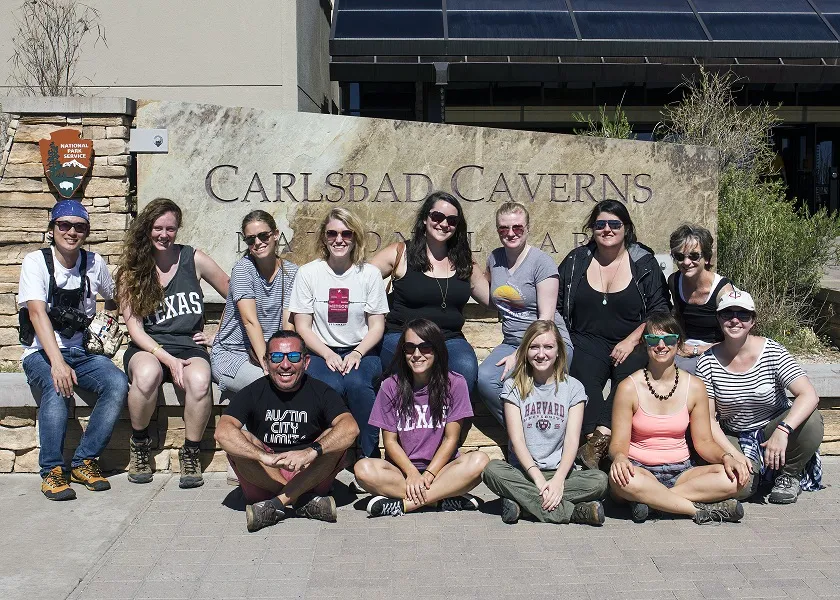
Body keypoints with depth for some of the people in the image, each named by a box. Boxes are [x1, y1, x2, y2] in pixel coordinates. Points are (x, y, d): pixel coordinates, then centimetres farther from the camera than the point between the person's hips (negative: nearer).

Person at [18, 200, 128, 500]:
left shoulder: (94, 263, 6)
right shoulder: (36, 262, -6)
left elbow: (112, 298, 26)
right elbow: (37, 313, -20)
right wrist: (57, 362, -33)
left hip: (83, 351, 4)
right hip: (41, 352, -3)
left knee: (117, 384, -25)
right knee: (57, 389, -35)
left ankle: (84, 462, -13)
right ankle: (52, 470, -19)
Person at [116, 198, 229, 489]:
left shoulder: (193, 259, 5)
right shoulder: (131, 271, 4)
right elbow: (135, 328, -3)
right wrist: (169, 359, -16)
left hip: (190, 347, 0)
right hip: (147, 348, 0)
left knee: (199, 381, -36)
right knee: (147, 374, -37)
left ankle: (191, 452, -12)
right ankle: (139, 442, -9)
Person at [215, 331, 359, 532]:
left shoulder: (321, 392, -5)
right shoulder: (252, 393, -5)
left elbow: (351, 428, -24)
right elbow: (223, 432, -24)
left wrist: (312, 451, -41)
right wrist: (265, 457, -38)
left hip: (309, 476, 0)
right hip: (263, 482, 0)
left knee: (337, 438, -23)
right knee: (238, 441, -24)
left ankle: (278, 503, -21)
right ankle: (305, 501, -21)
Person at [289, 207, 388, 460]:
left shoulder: (370, 274, 3)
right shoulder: (308, 273, 2)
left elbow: (377, 325, 4)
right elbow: (303, 327, 2)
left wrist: (357, 354, -13)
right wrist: (328, 355, -13)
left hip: (361, 352, 0)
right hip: (321, 353, 0)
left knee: (357, 383, -34)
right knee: (331, 386, -35)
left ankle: (370, 457, -20)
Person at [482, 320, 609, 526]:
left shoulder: (573, 387, 6)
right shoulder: (513, 386, 5)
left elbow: (572, 439, -3)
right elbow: (517, 439, -5)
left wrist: (558, 480, -20)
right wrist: (539, 479, -19)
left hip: (560, 473, 0)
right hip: (524, 473, 0)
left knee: (600, 480, -27)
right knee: (492, 470, -32)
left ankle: (523, 501, -25)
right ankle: (573, 512, -31)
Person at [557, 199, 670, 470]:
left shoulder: (644, 263, 7)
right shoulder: (576, 261, 11)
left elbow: (660, 310, 3)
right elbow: (554, 305, 12)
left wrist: (631, 341, -10)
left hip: (632, 344, -1)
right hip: (587, 341, 1)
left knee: (629, 377, -33)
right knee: (584, 376, -31)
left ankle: (598, 437, -38)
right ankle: (601, 434, -39)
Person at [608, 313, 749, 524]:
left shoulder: (694, 386, 4)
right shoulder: (629, 387, -4)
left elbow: (704, 441, 7)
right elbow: (618, 443, -6)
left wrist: (726, 457, -15)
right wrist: (619, 458, -30)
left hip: (680, 472, 3)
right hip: (640, 469, -3)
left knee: (734, 478, -24)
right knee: (621, 480, -39)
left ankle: (650, 500, -24)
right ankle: (701, 510, -24)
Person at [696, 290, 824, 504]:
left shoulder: (772, 352, -14)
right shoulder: (707, 362, -11)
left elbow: (809, 395, -24)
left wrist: (782, 431, -39)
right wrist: (734, 455, -21)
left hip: (773, 431, 1)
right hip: (733, 439, 0)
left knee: (811, 420, -30)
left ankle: (789, 475, -1)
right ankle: (752, 468, 10)